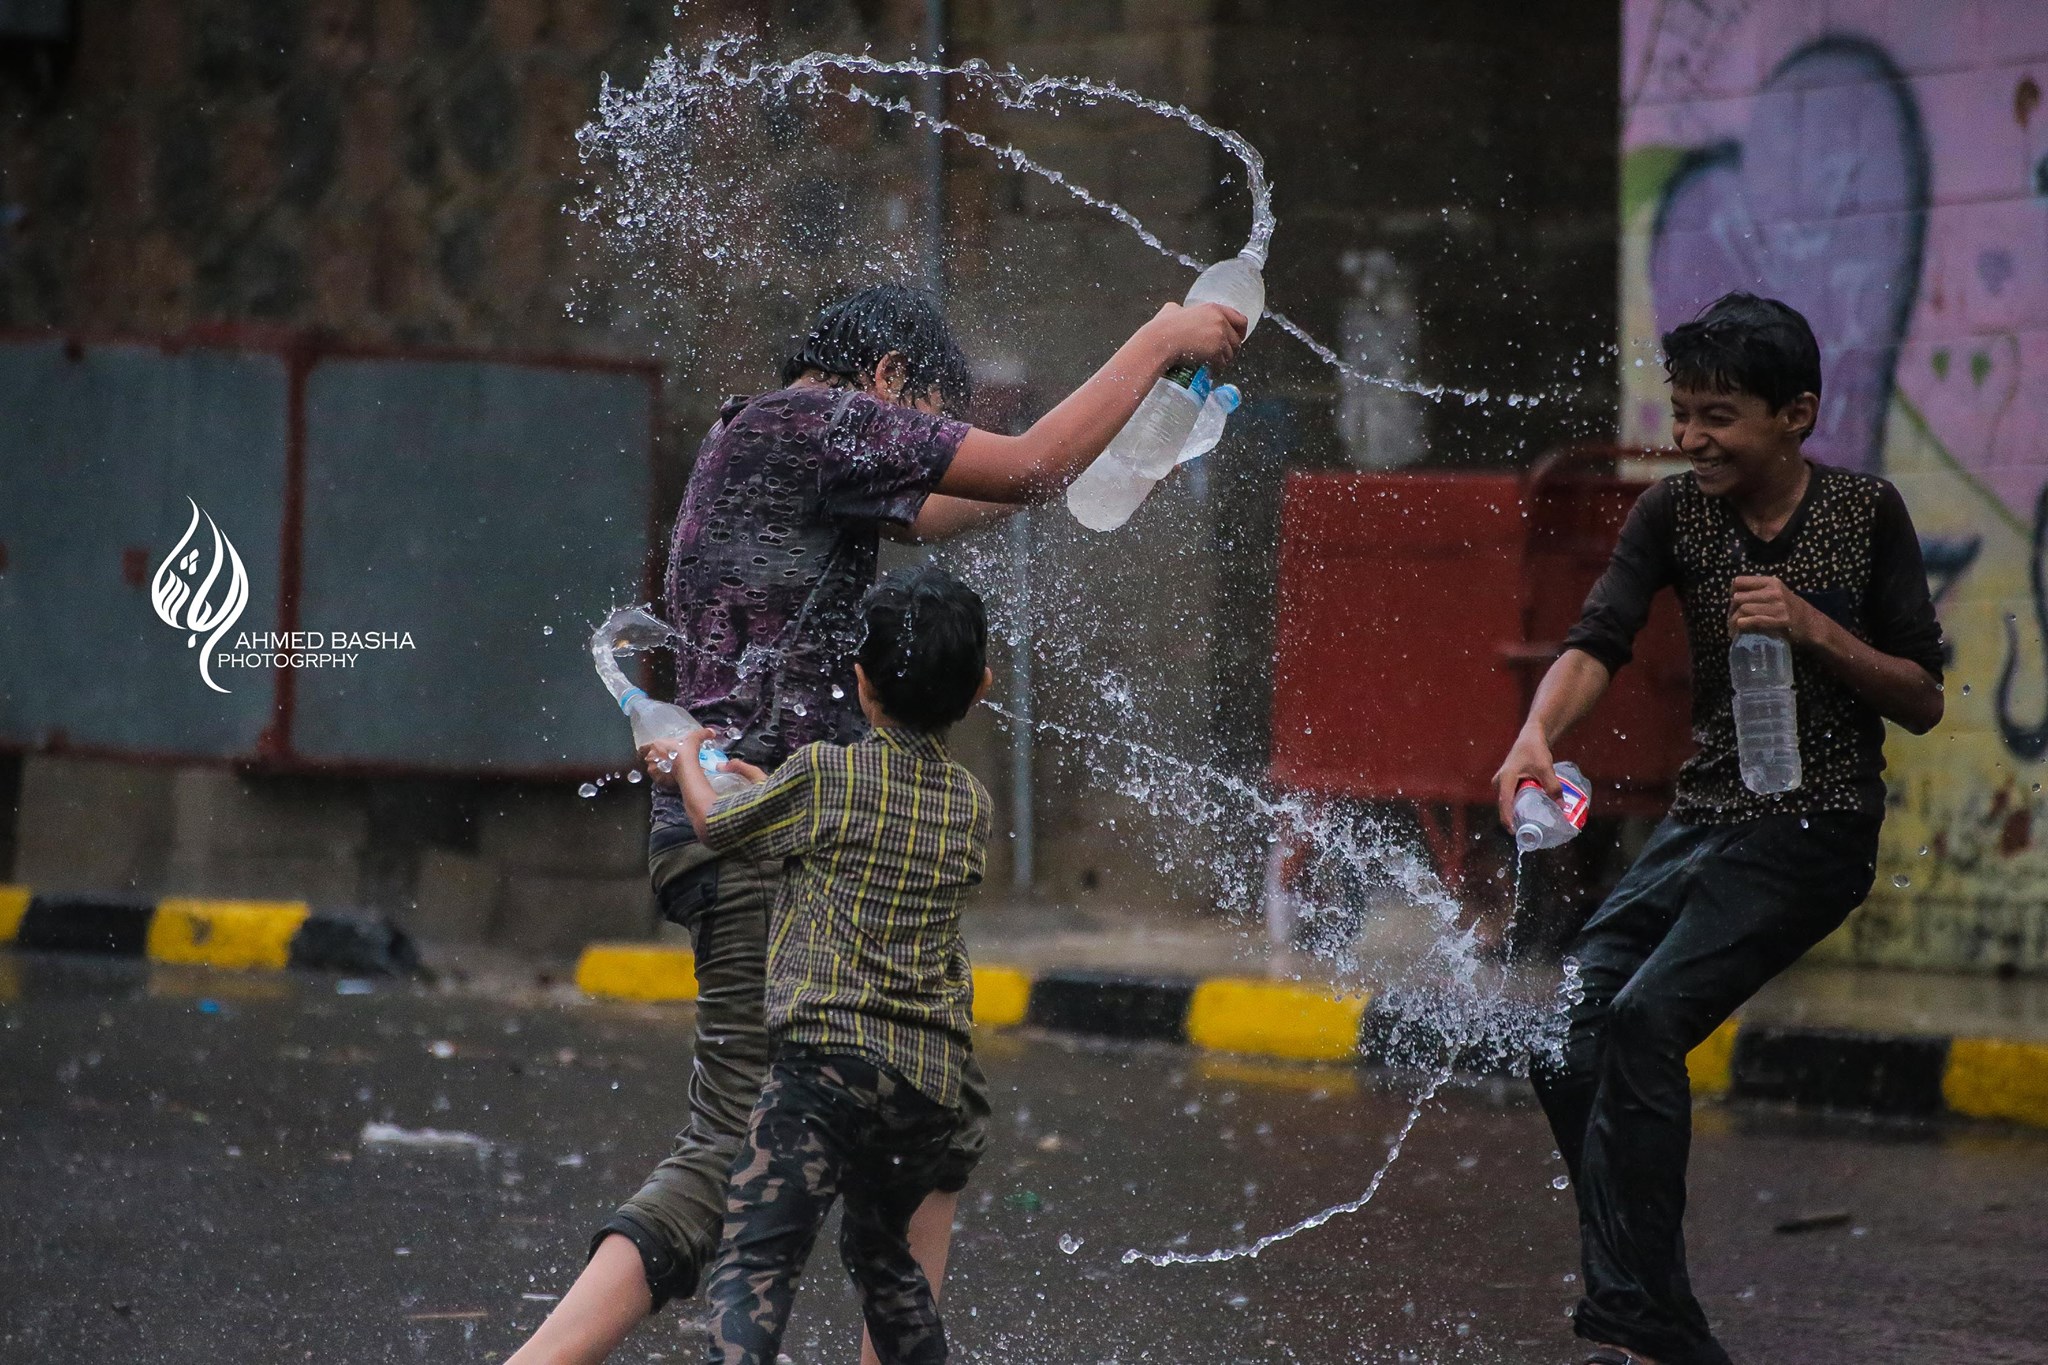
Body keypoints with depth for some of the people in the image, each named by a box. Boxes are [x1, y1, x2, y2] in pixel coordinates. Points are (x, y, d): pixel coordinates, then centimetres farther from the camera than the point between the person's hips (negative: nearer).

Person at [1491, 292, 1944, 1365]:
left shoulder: (1866, 513, -4)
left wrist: (1816, 630, -18)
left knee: (1645, 1015, -24)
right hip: (1705, 820, 6)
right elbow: (1598, 642, -12)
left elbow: (1924, 703, -2)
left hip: (1815, 832, -6)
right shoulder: (1673, 513, 3)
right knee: (1564, 1041, -3)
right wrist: (1537, 734, -32)